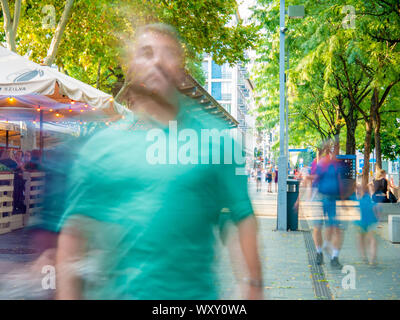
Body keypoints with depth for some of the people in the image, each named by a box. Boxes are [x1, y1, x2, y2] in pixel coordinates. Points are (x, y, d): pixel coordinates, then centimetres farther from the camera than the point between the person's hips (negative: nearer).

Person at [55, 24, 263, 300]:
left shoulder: (213, 138, 3)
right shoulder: (101, 144, 3)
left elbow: (243, 219, 2)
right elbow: (73, 235, 3)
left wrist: (253, 288, -2)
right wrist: (68, 295, -3)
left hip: (195, 292, 0)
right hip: (114, 293, 0)